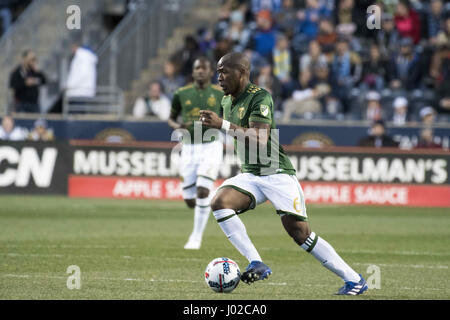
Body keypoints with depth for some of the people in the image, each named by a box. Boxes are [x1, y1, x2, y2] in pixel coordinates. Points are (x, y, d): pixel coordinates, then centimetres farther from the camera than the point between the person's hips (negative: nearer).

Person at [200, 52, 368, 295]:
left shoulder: (260, 97, -15)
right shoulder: (226, 102, 12)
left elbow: (260, 139, -27)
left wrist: (223, 125, -30)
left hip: (277, 173, -7)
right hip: (250, 175, 7)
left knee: (299, 232, -14)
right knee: (219, 202, -21)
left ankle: (354, 280, -3)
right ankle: (257, 265, -20)